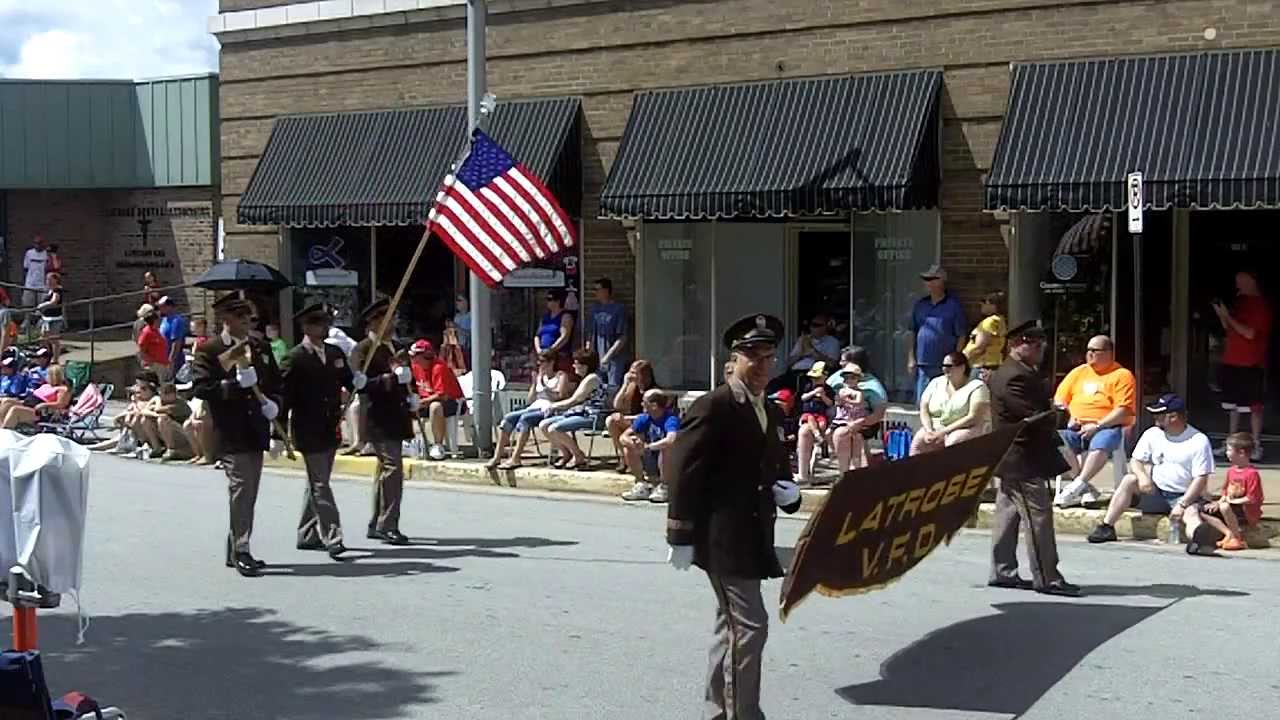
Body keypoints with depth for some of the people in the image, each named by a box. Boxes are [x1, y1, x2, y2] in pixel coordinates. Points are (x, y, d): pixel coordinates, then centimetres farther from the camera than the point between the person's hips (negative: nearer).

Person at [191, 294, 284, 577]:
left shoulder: (260, 347, 14)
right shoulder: (209, 350, -5)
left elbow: (275, 382, 22)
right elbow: (200, 387, -14)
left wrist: (273, 403, 2)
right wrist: (236, 383, -23)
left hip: (256, 429, 7)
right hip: (230, 432, -7)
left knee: (249, 492, 12)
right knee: (241, 488, -12)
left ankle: (235, 548, 23)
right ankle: (241, 551, -7)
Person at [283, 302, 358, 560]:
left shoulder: (335, 353, 9)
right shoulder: (295, 359, -10)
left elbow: (348, 381, 18)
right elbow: (283, 396, -10)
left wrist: (358, 382, -7)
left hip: (330, 429, 7)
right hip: (308, 431, -7)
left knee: (318, 483, 15)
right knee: (320, 485, -6)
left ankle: (307, 536, 26)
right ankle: (332, 539, -8)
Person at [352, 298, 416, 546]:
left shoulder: (389, 348, 17)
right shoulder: (363, 350, -10)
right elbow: (360, 384, -20)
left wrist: (410, 397, 10)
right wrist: (391, 378, -28)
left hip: (395, 418, 9)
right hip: (380, 420, -9)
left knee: (386, 470, 13)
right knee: (393, 469, -14)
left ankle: (377, 525, 21)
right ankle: (387, 526, -11)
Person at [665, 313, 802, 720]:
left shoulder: (771, 412, 14)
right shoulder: (713, 407, -12)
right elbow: (685, 473, -16)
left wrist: (788, 492, 0)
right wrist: (681, 537, -18)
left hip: (752, 535, 9)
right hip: (723, 536, -9)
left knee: (732, 627, 17)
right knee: (749, 626, -10)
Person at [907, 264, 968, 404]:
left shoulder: (954, 306, -2)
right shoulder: (920, 305, 12)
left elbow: (962, 336, -2)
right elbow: (912, 333, 15)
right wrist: (911, 358, 7)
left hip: (945, 367, -4)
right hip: (922, 365, 4)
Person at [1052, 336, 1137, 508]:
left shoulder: (1122, 375, 3)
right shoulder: (1079, 372, 21)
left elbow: (1124, 410, -8)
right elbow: (1059, 400, 21)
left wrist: (1097, 425, -17)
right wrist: (1068, 418, 0)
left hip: (1107, 427, -5)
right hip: (1076, 427, 5)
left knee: (1100, 444, -38)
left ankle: (1076, 487, -36)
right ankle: (1086, 488, -26)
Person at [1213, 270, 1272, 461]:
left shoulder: (1261, 305, -10)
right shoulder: (1240, 301, 13)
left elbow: (1250, 333, -17)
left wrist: (1228, 316, -15)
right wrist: (1221, 314, 1)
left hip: (1251, 364, -8)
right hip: (1232, 361, 8)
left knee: (1253, 406, -6)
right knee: (1232, 405, 13)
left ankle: (1256, 446, -3)